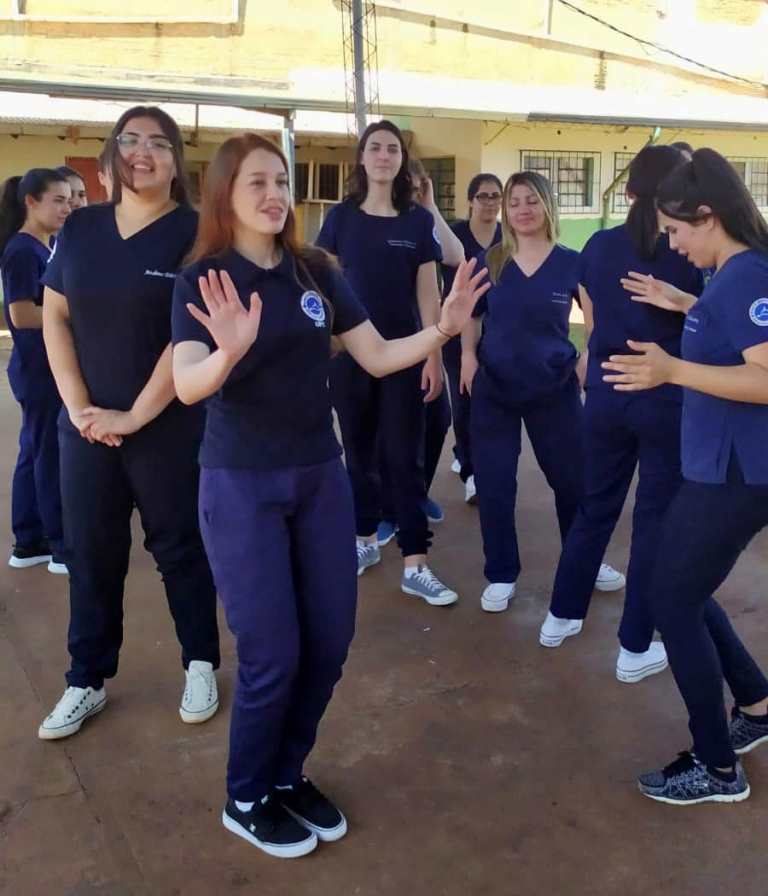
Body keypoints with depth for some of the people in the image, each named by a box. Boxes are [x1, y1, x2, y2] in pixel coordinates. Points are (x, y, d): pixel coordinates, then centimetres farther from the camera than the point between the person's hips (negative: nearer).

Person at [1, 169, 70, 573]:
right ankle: (62, 548, 10)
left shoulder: (50, 247, 12)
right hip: (39, 368, -9)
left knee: (35, 453, 14)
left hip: (52, 365, 9)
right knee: (52, 455, -1)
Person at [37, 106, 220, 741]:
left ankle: (201, 665, 26)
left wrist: (135, 415, -14)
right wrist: (79, 406, -6)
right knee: (90, 554, 11)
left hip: (170, 426, -4)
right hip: (86, 425, 4)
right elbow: (54, 318, 6)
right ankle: (86, 682, 26)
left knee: (180, 546, 8)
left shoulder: (195, 233, -6)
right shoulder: (80, 229, 8)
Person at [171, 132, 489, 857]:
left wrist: (442, 329, -13)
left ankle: (288, 774, 32)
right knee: (272, 654, 0)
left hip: (321, 476, 5)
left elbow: (377, 357, 3)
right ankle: (246, 800, 25)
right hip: (242, 485, -5)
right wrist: (230, 350, -44)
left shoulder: (316, 271, 4)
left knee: (329, 642, 9)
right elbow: (187, 386, -23)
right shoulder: (202, 280, -8)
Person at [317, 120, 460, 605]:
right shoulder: (340, 218, 3)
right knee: (359, 450, 11)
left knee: (405, 456, 0)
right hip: (350, 352, 1)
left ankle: (416, 566, 3)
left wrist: (434, 357, -4)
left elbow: (428, 294, 1)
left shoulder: (419, 220, 2)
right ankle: (366, 540, 29)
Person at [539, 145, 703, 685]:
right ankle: (636, 649, 16)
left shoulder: (599, 246, 2)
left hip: (606, 393, 4)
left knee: (595, 508, 19)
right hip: (668, 399, -4)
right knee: (657, 521, 7)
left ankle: (561, 618, 30)